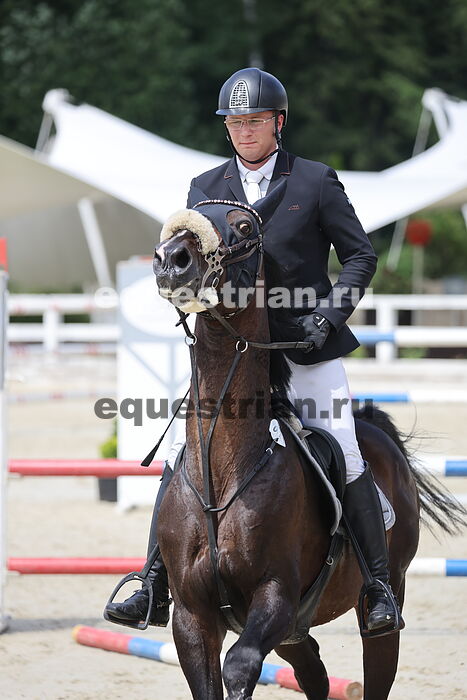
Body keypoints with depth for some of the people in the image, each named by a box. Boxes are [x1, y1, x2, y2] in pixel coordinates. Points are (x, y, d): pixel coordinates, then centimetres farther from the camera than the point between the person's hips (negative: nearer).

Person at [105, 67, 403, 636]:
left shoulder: (316, 182, 2)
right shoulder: (206, 188, 10)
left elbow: (359, 254, 4)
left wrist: (329, 313, -9)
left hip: (307, 343, -2)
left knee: (343, 458, -8)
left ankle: (379, 588, 3)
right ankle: (155, 589, 1)